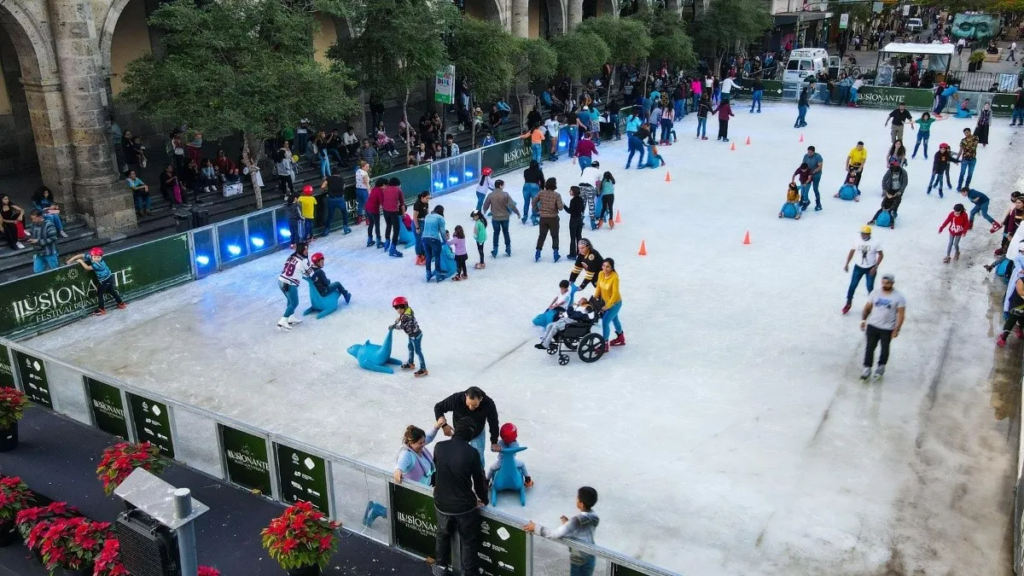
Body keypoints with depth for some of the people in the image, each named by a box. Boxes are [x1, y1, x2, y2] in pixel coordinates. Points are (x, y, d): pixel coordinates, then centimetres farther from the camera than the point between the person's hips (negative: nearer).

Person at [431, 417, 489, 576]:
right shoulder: (471, 452, -19)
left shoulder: (439, 447, -10)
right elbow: (479, 480, -7)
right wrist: (484, 500, 10)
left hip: (441, 503, 4)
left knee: (443, 535, 27)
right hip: (465, 505, -3)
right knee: (468, 540, 16)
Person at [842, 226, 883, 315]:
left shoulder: (875, 244, -14)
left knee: (870, 287, 3)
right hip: (858, 267, 2)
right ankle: (848, 303, 15)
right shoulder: (857, 242, -5)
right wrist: (847, 264, 3)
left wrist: (875, 267, -15)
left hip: (870, 269, -2)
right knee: (852, 286, 1)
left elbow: (881, 255, -7)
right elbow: (852, 252, 7)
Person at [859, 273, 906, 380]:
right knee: (870, 347, 2)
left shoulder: (898, 297, -9)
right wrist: (863, 319, 5)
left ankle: (881, 367, 30)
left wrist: (897, 329, -13)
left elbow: (901, 314, -9)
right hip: (872, 325, 2)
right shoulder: (875, 293, 0)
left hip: (888, 329, -2)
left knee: (884, 348, 12)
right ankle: (867, 368, 9)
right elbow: (867, 307, 9)